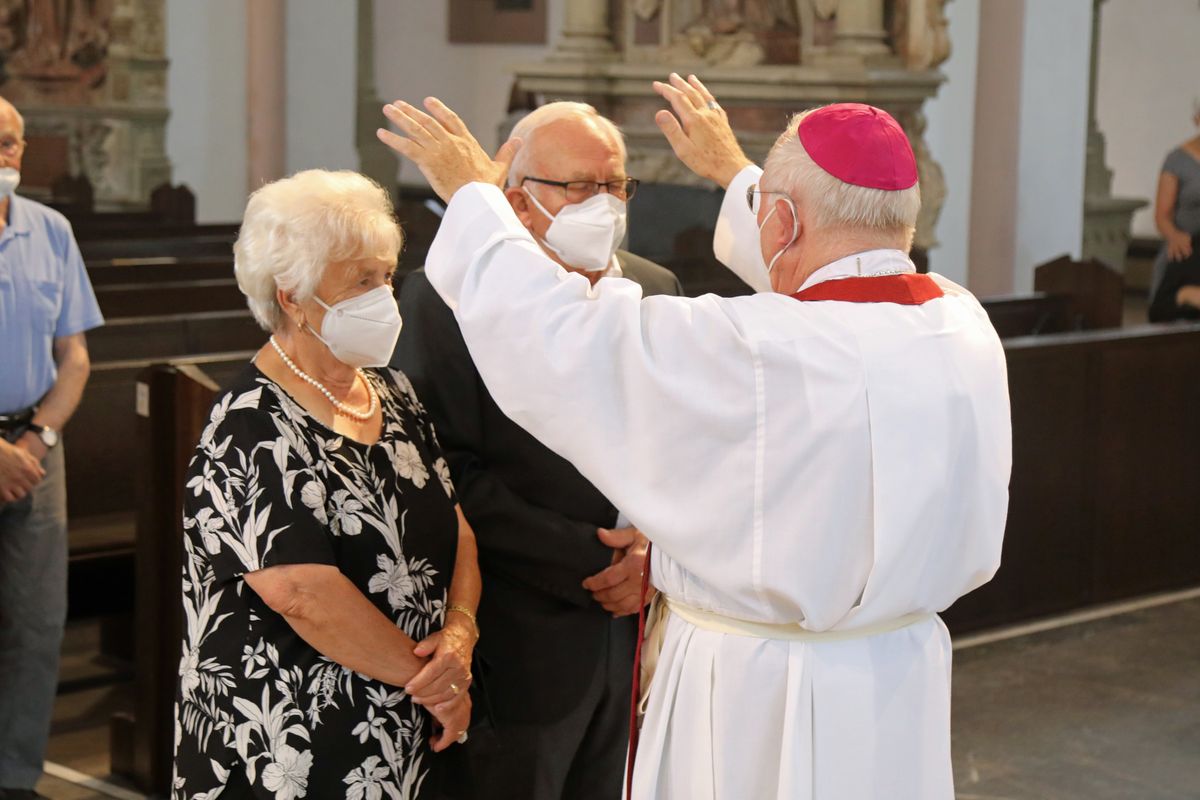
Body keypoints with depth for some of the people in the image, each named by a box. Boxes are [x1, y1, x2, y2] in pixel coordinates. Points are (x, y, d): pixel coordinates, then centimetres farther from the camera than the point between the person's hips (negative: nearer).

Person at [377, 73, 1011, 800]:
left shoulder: (748, 354, -24)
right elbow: (835, 273, 16)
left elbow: (553, 334, -13)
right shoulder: (965, 326, -6)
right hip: (901, 692, 6)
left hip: (753, 702, -6)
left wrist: (470, 194, 3)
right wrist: (733, 172, 30)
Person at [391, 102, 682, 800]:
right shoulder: (446, 299, -8)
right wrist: (590, 562, -16)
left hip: (642, 633, 5)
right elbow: (454, 480, -15)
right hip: (519, 649, -5)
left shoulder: (658, 291, 10)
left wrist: (658, 552, -6)